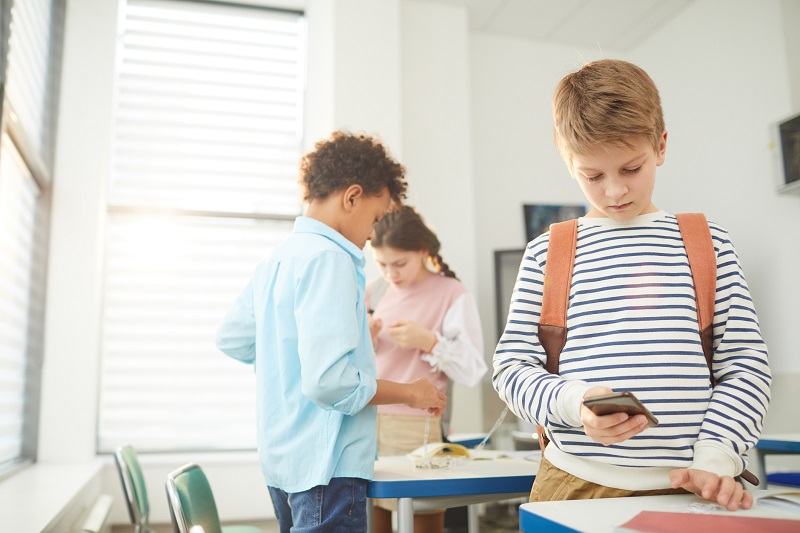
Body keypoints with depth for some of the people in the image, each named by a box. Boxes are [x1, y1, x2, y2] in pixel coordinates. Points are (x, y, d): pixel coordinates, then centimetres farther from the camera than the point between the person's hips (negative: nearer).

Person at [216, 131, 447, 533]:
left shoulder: (277, 259, 9)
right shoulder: (328, 258, -19)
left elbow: (231, 339, 20)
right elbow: (329, 381, -26)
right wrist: (410, 393, -12)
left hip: (282, 460, 9)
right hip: (326, 464, -9)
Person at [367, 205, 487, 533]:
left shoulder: (453, 295, -4)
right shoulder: (376, 291, 10)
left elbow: (472, 373, -9)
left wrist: (429, 341, -20)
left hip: (416, 427, -4)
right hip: (367, 421, 5)